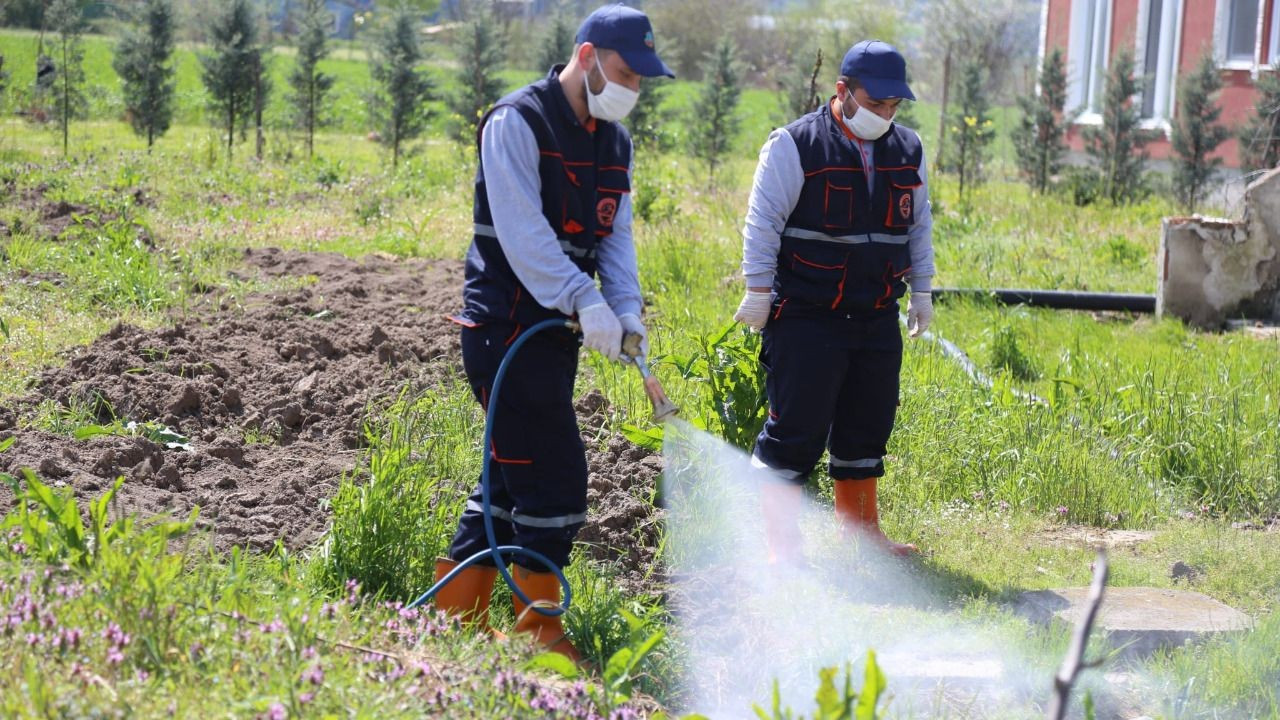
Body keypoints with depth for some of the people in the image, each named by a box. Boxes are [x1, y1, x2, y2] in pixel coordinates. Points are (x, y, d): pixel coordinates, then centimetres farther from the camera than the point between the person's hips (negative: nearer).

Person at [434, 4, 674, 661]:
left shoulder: (614, 143, 13)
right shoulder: (516, 123, -12)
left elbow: (616, 236, 9)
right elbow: (523, 232, -22)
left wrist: (627, 310, -9)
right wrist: (587, 302, -29)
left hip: (556, 330, 9)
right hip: (506, 327, -9)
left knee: (514, 470, 12)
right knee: (554, 476, -8)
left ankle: (455, 612, 21)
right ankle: (537, 627, 4)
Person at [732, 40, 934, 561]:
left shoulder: (908, 150, 11)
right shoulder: (795, 145, -8)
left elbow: (919, 225, 20)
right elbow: (763, 221, -8)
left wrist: (921, 291, 19)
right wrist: (759, 293, -10)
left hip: (877, 319, 6)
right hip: (806, 317, -6)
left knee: (867, 427, 13)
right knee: (796, 430, -5)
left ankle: (861, 532, 27)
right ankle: (782, 545, 3)